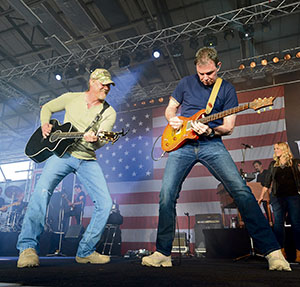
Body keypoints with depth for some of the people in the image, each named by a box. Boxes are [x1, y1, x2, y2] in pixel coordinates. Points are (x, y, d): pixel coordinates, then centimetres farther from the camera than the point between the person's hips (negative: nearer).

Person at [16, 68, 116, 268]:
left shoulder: (109, 112, 3)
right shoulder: (71, 98, 6)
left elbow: (101, 142, -8)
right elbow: (47, 108, 22)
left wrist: (94, 140, -32)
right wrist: (45, 124, 2)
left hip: (88, 160, 2)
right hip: (62, 153, -1)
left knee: (105, 203, -10)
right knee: (42, 190, -27)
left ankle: (86, 251, 7)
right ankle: (28, 247, -16)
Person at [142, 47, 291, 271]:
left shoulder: (227, 89, 8)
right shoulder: (186, 83, 13)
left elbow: (229, 127, 5)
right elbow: (170, 109, 20)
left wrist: (210, 131, -16)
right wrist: (173, 120, -3)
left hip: (211, 144, -1)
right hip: (182, 143, 1)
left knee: (241, 189, -16)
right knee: (167, 194, -11)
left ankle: (271, 250, -4)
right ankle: (163, 253, 5)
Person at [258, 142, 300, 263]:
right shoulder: (273, 164, 15)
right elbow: (267, 182, 16)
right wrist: (262, 196, 14)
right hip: (277, 197, 3)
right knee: (278, 223, -1)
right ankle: (281, 250, 7)